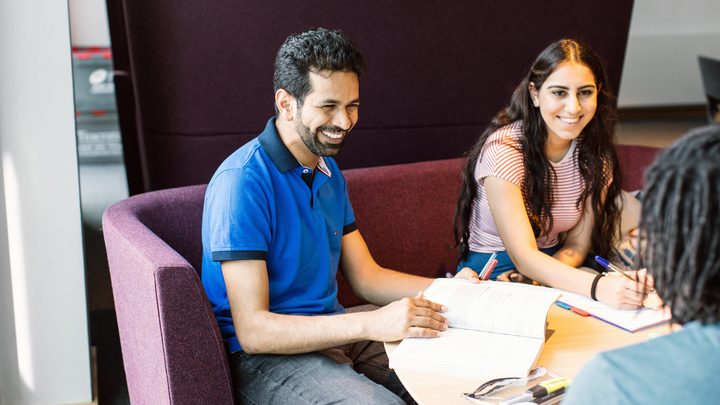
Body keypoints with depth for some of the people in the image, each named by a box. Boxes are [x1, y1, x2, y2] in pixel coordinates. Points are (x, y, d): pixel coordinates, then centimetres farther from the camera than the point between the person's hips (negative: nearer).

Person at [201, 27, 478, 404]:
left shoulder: (328, 172, 10)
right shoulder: (243, 182, -19)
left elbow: (366, 277, 14)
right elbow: (253, 331, -23)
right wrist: (371, 324, -33)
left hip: (333, 332, 8)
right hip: (265, 356, -8)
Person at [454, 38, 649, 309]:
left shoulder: (596, 156, -1)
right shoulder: (502, 150, -21)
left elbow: (577, 245, 1)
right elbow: (524, 255, -27)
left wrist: (538, 277, -22)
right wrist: (597, 287, -44)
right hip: (490, 275, -6)